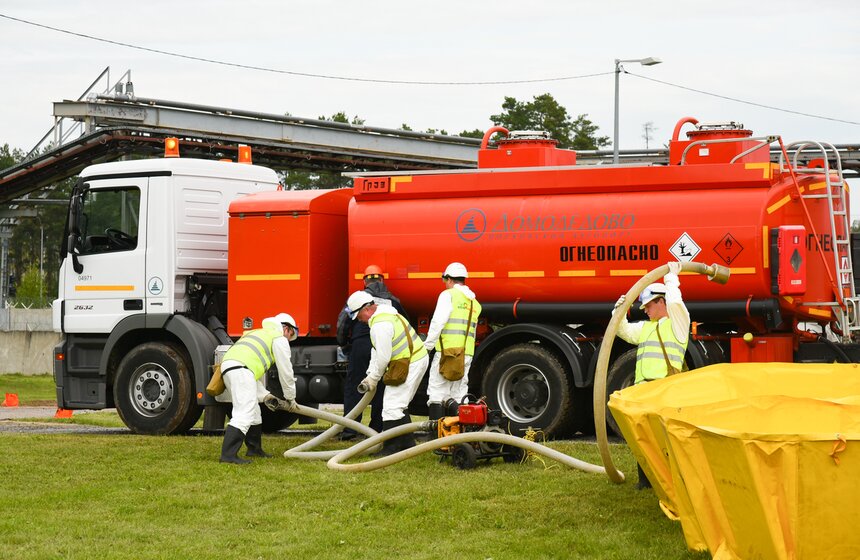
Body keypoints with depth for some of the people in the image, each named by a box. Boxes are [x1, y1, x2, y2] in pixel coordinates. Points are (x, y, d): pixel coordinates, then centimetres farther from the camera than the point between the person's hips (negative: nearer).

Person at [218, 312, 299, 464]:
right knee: (244, 414, -17)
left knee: (253, 410, 24)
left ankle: (254, 449, 36)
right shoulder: (279, 339, 13)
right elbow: (285, 371, 12)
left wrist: (265, 396, 28)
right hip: (241, 368, -9)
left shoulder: (259, 334, 39)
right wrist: (290, 398, 25)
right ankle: (228, 455, -27)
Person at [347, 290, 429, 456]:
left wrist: (373, 379, -7)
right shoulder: (382, 313, 14)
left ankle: (391, 448, -10)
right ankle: (407, 444, 27)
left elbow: (383, 357, -21)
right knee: (398, 406, 21)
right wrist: (370, 376, 9)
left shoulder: (380, 325, -22)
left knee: (392, 407, -11)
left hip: (409, 365, -11)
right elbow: (376, 351, 16)